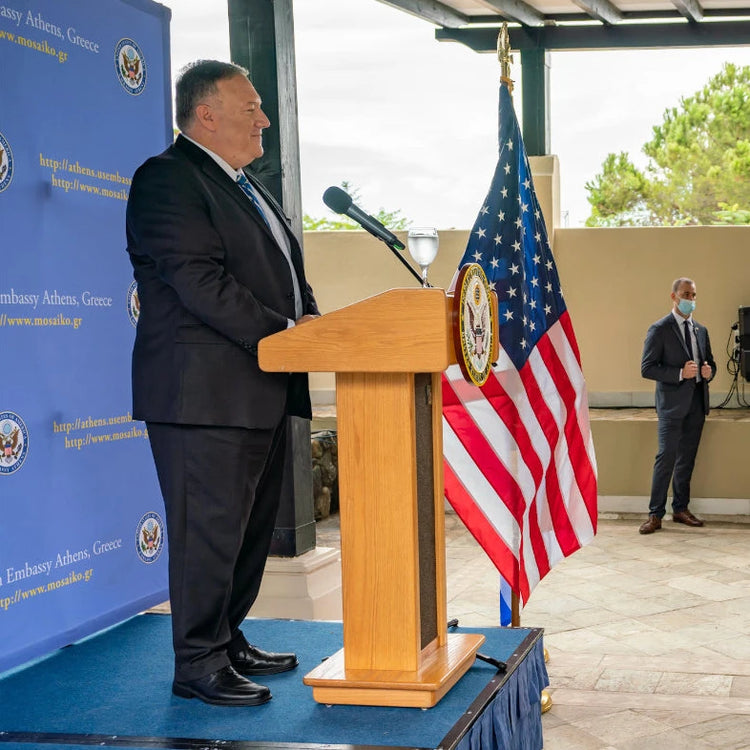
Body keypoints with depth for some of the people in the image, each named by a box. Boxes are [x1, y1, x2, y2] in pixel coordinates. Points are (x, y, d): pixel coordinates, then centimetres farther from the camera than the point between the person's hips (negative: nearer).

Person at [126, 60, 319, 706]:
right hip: (205, 393, -10)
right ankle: (198, 663, 7)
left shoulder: (247, 188, 21)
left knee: (251, 527, 17)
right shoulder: (167, 179, -11)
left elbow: (287, 273, 22)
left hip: (262, 394, 10)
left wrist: (309, 319, 1)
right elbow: (201, 283, -21)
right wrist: (283, 335, -21)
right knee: (209, 528, -4)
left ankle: (229, 640, 30)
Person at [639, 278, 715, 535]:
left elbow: (709, 362, 24)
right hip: (672, 403, -6)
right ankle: (655, 515, -5)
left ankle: (680, 509, 21)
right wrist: (680, 373, -19)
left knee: (687, 458, 11)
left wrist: (708, 371, -1)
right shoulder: (660, 330, -5)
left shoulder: (700, 331, 15)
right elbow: (647, 368, -10)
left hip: (696, 403, 6)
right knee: (667, 457, -10)